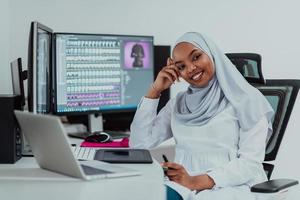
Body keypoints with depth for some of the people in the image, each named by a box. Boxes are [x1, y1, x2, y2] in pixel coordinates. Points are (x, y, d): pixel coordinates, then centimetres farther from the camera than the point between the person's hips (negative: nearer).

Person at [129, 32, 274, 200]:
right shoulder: (179, 103, 18)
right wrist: (155, 90, 9)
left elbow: (251, 163, -7)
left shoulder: (247, 99, 2)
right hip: (181, 185, 5)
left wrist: (197, 182, -19)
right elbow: (139, 144, 12)